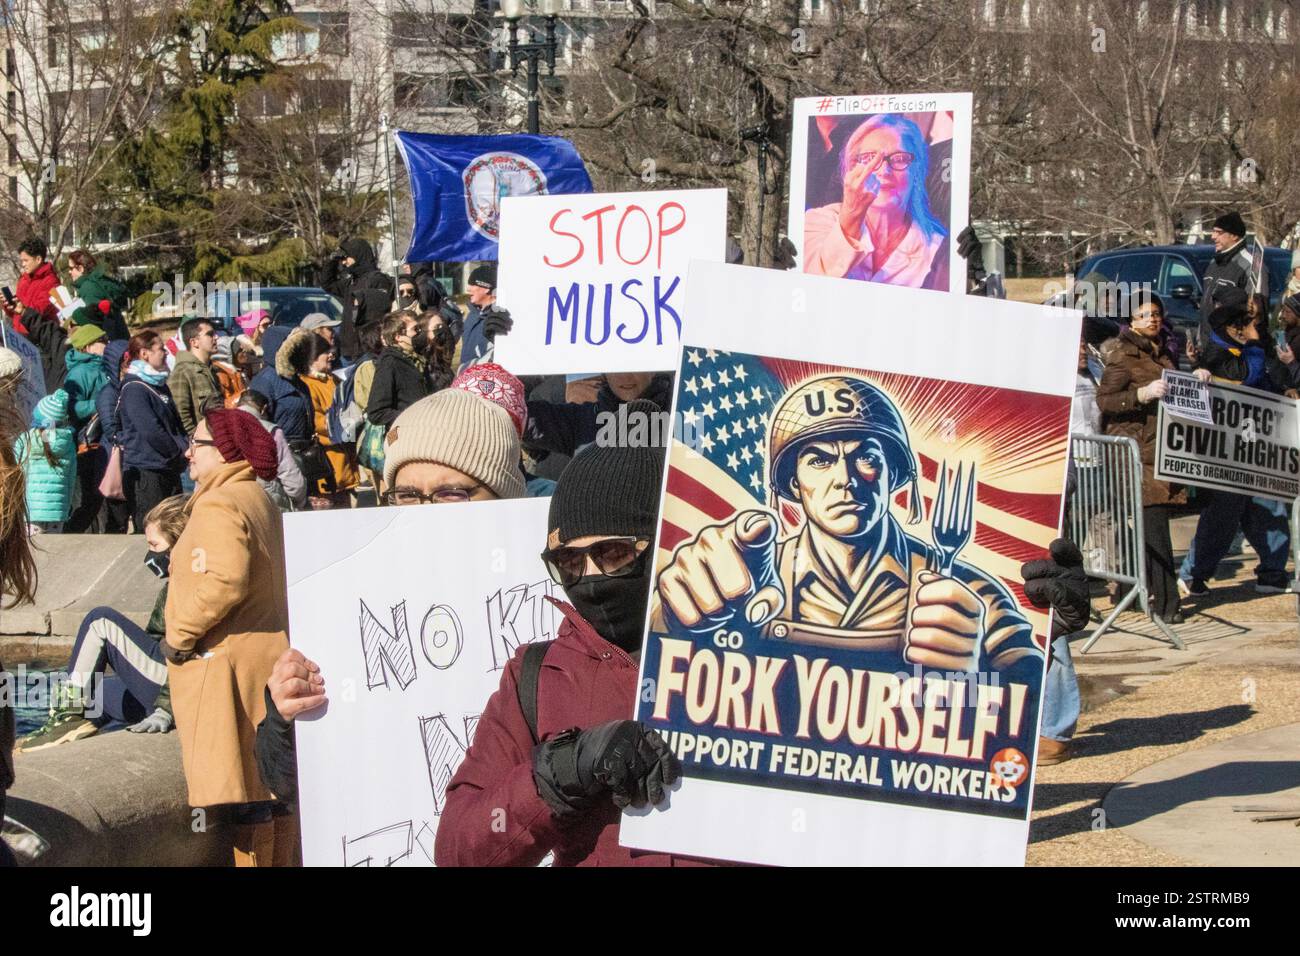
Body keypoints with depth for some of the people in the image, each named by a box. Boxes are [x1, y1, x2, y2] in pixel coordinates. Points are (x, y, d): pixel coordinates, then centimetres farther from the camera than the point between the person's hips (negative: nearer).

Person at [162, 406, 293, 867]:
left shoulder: (218, 505, -14)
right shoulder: (261, 502, 17)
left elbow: (225, 581, -28)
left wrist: (180, 635, -17)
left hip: (227, 661, -10)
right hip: (271, 655, 10)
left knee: (236, 782, -8)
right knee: (271, 781, 13)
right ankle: (278, 858, 19)